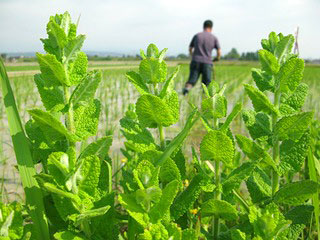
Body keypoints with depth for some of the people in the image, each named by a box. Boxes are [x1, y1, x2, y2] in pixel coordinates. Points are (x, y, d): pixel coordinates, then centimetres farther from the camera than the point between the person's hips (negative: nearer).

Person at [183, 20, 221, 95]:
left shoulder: (197, 35, 10)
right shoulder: (214, 38, 6)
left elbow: (190, 49, 18)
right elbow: (219, 52, 4)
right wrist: (216, 59, 25)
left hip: (196, 62, 1)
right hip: (207, 63, -1)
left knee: (191, 82, -2)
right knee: (206, 84, 9)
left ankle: (186, 89, -31)